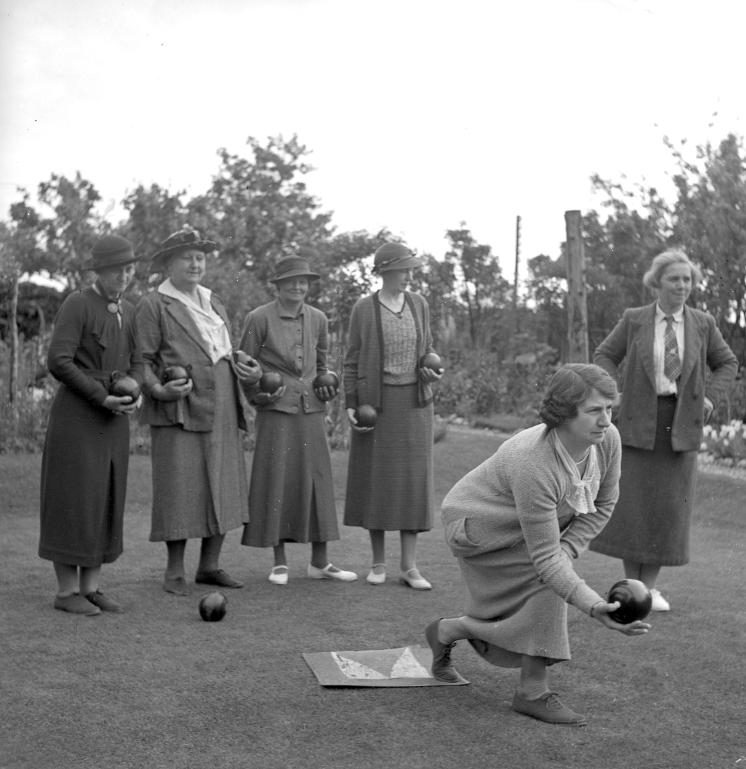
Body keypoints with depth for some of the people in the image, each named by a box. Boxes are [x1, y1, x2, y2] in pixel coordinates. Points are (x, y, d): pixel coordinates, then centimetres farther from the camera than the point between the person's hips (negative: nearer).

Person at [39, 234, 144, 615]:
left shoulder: (128, 311, 12)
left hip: (113, 420, 7)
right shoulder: (76, 304, -10)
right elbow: (58, 362, -16)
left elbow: (135, 363, 16)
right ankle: (66, 591, 5)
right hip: (76, 415, -7)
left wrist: (135, 394, -6)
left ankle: (90, 587, 14)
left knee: (105, 501, 7)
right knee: (73, 501, -3)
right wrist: (102, 397, -19)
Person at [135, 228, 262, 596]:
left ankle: (209, 565, 16)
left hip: (221, 408, 6)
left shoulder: (213, 302, 19)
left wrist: (248, 369, 5)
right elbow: (143, 361, -4)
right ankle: (174, 571, 7)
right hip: (179, 409, -6)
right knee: (179, 490, -5)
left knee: (224, 487, 6)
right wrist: (159, 389, -21)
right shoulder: (152, 305, -1)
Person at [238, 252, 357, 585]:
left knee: (317, 480, 4)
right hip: (276, 411, -4)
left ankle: (319, 562, 13)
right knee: (276, 480, -2)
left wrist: (327, 386, 7)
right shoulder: (260, 318, -4)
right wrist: (258, 394, -11)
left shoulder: (317, 319, 10)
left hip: (311, 411, 4)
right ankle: (279, 562, 10)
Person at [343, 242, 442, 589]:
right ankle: (378, 563, 14)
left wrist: (432, 373, -10)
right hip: (375, 403, -2)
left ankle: (409, 567, 2)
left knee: (412, 481, -1)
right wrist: (350, 406, -10)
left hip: (414, 402, 2)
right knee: (376, 480, 2)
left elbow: (426, 349, 13)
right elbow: (352, 359, -2)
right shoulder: (363, 308, -5)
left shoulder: (418, 304, 4)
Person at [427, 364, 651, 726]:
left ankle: (447, 631, 29)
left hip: (520, 531, 8)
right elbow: (545, 558, -36)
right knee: (546, 582, -24)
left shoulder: (607, 439, -22)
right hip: (478, 526, -7)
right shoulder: (534, 465, -40)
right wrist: (595, 608, -47)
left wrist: (564, 551, -18)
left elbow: (602, 504, -5)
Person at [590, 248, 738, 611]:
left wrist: (710, 398, -1)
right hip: (638, 421, -1)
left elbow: (726, 364, 14)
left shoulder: (702, 323, 3)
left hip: (679, 424, 1)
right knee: (631, 500, -1)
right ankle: (631, 584, 13)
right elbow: (605, 356, 9)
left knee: (669, 503, 2)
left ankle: (650, 587, 14)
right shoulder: (633, 319, -1)